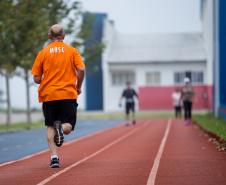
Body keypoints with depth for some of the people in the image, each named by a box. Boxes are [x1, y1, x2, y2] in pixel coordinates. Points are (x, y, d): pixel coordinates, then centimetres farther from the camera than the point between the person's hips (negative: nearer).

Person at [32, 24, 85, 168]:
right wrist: (78, 87, 8)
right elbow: (81, 70, -7)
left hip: (48, 95, 1)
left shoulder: (43, 53, 5)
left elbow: (36, 79, 3)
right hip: (68, 94, -1)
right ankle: (61, 128, -29)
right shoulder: (72, 51, 4)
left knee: (51, 127, 9)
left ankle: (54, 157, -5)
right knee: (68, 126, 6)